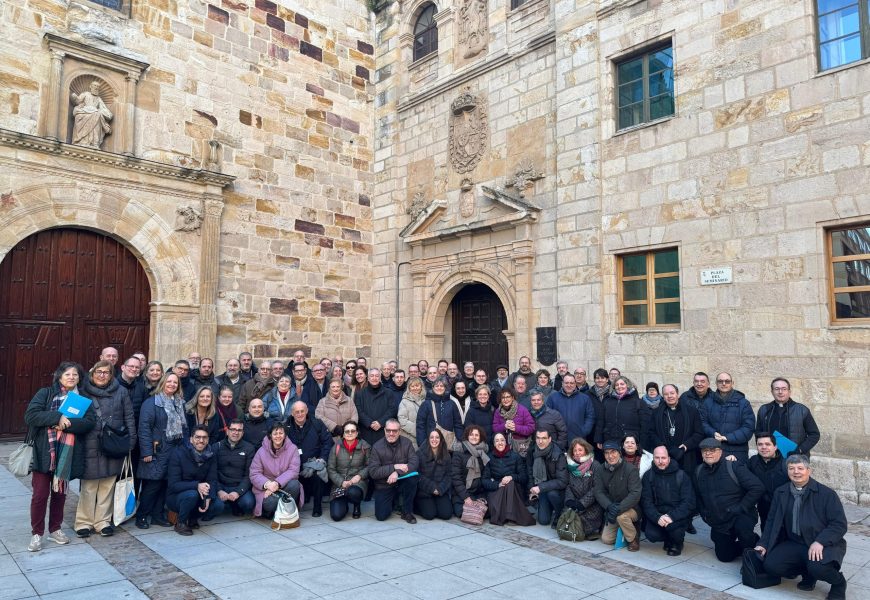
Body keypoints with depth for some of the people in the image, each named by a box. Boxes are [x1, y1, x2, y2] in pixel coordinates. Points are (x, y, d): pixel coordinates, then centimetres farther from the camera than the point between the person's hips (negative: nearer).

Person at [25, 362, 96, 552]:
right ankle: (36, 533, 15)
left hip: (68, 454, 2)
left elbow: (90, 421, -5)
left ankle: (55, 529, 27)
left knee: (60, 492, 13)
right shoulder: (45, 393, 2)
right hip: (44, 452, -2)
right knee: (40, 494, 0)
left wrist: (66, 424, -18)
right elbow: (31, 415, -10)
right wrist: (57, 418, -20)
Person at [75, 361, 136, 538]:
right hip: (90, 446, -1)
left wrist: (131, 442, -1)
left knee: (108, 485, 8)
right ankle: (84, 522, 15)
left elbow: (129, 417, 5)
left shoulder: (121, 392, 4)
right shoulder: (84, 391, 3)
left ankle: (103, 521, 18)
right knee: (88, 485, 3)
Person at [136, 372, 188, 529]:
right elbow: (144, 427, -12)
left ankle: (157, 515, 21)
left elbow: (185, 427, 15)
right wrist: (146, 452, -17)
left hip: (176, 450, 6)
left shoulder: (180, 403, 14)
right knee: (152, 484, -3)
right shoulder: (151, 402, -5)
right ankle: (141, 516, 13)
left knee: (165, 484, 9)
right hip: (157, 451, -6)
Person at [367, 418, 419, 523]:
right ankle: (393, 500, 22)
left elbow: (414, 463, -17)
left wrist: (397, 472, -31)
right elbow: (373, 472, -16)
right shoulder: (377, 447, -9)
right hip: (384, 486, 0)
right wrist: (394, 467, -24)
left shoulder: (406, 443, -6)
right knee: (381, 516, -14)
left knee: (412, 479, -31)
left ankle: (407, 512, -9)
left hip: (401, 482, 0)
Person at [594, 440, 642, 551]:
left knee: (621, 516, -35)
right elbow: (599, 492, -8)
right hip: (611, 510, 5)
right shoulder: (600, 471, -2)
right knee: (606, 539, -4)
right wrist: (609, 506, -28)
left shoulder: (630, 469, -16)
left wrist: (619, 508, -33)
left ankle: (633, 538, -5)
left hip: (632, 509, -5)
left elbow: (635, 494, -23)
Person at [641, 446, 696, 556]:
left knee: (672, 525, -33)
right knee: (651, 535, -24)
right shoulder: (648, 476, 1)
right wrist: (657, 517, -24)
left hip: (678, 515, -2)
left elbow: (688, 502, -11)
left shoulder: (681, 476, -4)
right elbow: (646, 502, -4)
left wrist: (672, 517, -26)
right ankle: (669, 540, 13)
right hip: (657, 514, 2)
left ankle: (677, 543, 4)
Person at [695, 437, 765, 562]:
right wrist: (704, 514, 9)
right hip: (718, 523, 6)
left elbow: (757, 488, -20)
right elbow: (698, 497, 19)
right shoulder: (699, 471, 5)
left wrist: (741, 508, -19)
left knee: (742, 528, -38)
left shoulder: (734, 466, -13)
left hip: (740, 517, -6)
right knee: (724, 556, 6)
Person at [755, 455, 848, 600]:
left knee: (817, 567, -35)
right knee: (770, 565, -17)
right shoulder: (780, 493, 7)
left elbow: (840, 524, -11)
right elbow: (772, 521, 11)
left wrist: (820, 542, -26)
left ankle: (838, 583, 4)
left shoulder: (827, 494, -6)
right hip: (794, 543, 4)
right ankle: (808, 573, 13)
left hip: (825, 545, -4)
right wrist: (763, 544, -2)